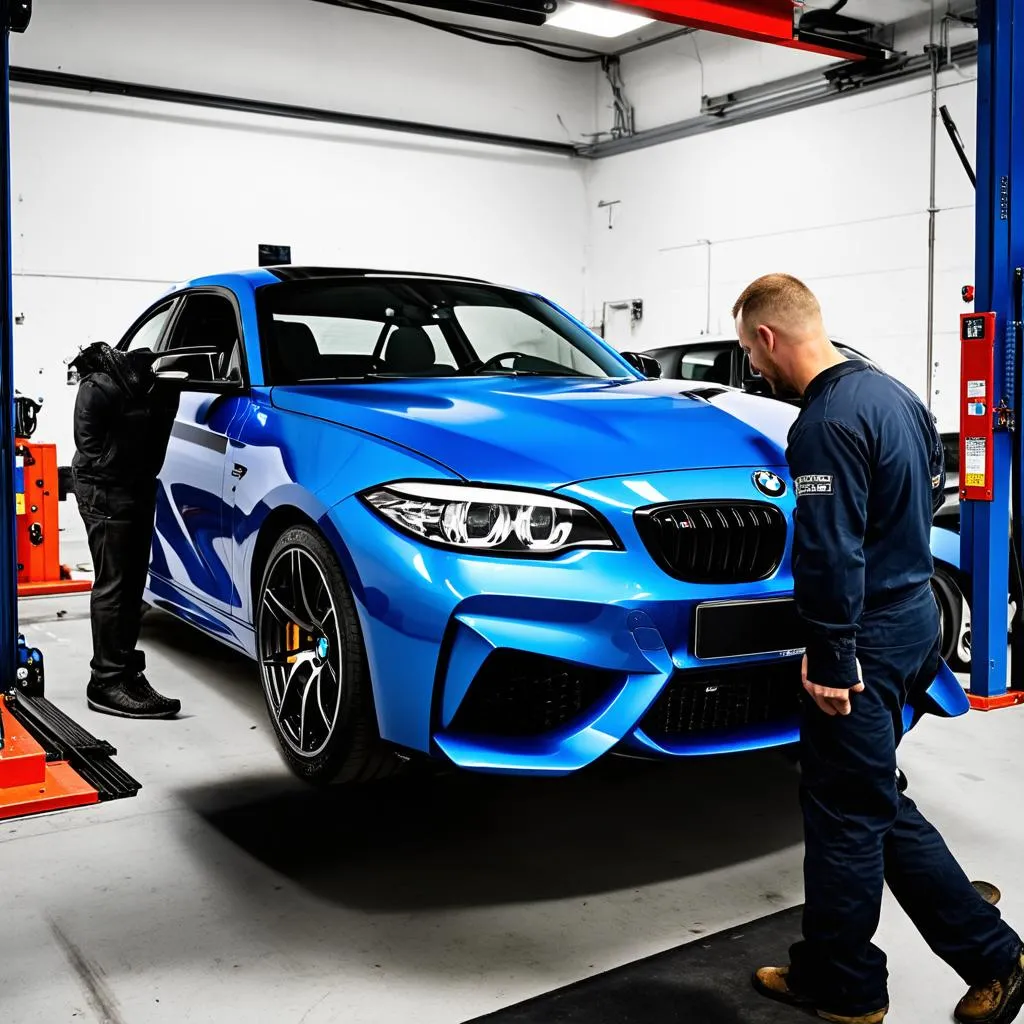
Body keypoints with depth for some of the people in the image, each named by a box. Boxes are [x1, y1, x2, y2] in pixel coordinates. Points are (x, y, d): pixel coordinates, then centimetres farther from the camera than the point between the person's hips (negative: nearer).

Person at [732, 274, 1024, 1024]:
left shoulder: (825, 425, -20)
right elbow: (932, 491, 21)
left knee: (845, 815, 5)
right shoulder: (893, 393, 10)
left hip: (869, 634, -10)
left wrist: (830, 658, -20)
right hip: (916, 614, 10)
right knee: (879, 804, 19)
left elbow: (832, 554, -24)